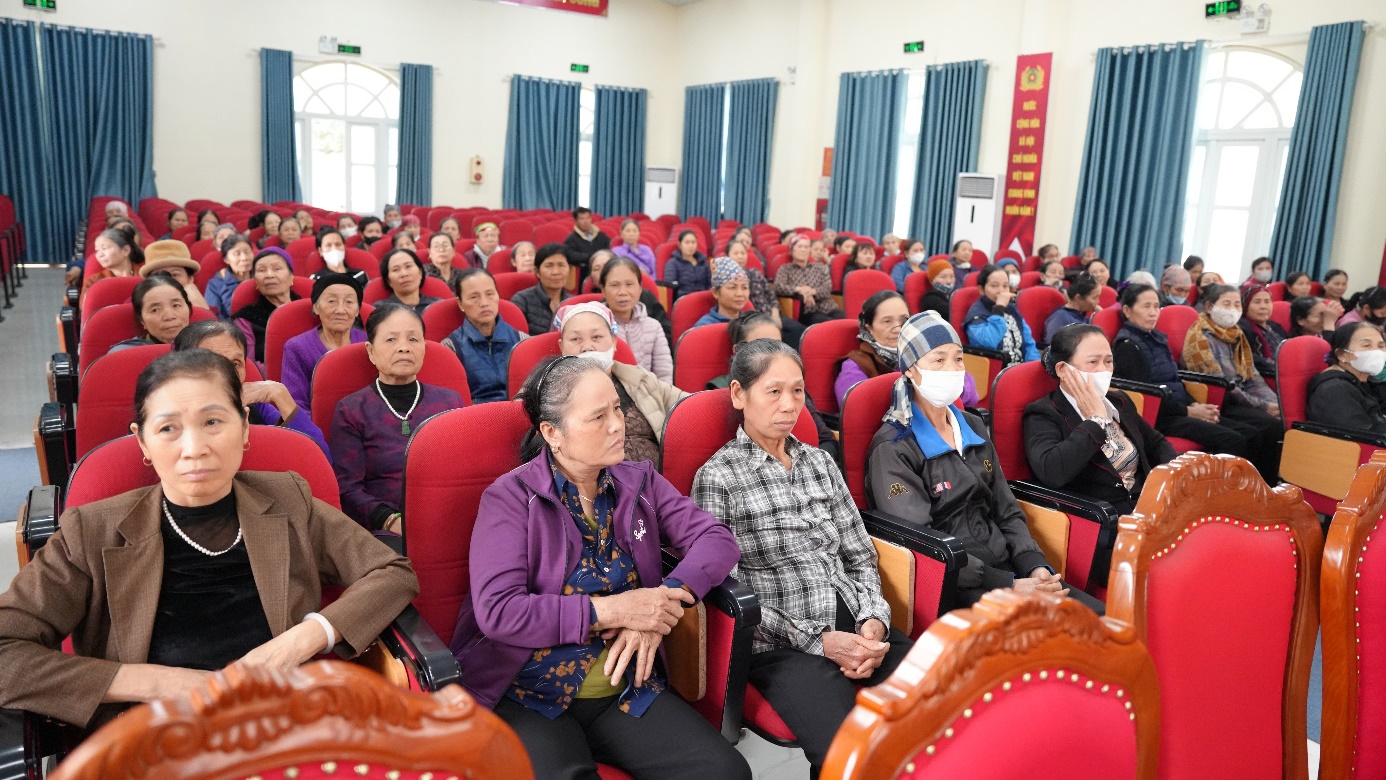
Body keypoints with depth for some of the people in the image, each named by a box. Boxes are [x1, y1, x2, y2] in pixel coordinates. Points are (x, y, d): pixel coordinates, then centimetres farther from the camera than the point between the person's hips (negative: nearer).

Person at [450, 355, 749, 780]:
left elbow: (717, 539, 0)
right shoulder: (511, 497, -6)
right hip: (529, 696, -4)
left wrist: (665, 599, -17)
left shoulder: (640, 482, 8)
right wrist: (610, 610, -19)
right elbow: (496, 611, -16)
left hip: (628, 687, 4)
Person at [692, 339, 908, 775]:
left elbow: (861, 555, 15)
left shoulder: (821, 462, 16)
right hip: (781, 643, -5)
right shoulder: (717, 478, -1)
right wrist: (817, 640, -12)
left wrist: (874, 619, -4)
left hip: (857, 627, 5)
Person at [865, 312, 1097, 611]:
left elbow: (1007, 512, 14)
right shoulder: (893, 449, -8)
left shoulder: (974, 427, 14)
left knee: (1097, 616, -12)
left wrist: (1036, 567, -4)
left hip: (1007, 565, 7)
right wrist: (1009, 585, -19)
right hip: (953, 584, -7)